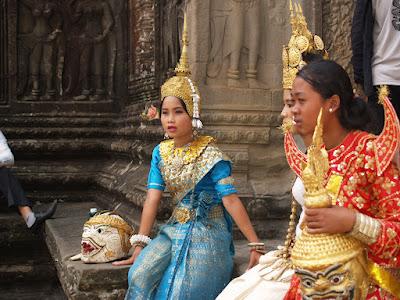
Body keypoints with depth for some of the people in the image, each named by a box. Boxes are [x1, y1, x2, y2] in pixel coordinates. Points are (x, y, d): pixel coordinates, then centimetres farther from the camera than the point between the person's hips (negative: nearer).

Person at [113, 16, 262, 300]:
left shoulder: (211, 155, -10)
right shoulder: (161, 152, 6)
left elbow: (232, 201, -15)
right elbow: (153, 199, 1)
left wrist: (255, 244, -18)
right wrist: (140, 247, -3)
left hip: (208, 236, -5)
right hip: (175, 231, 5)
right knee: (140, 276, -19)